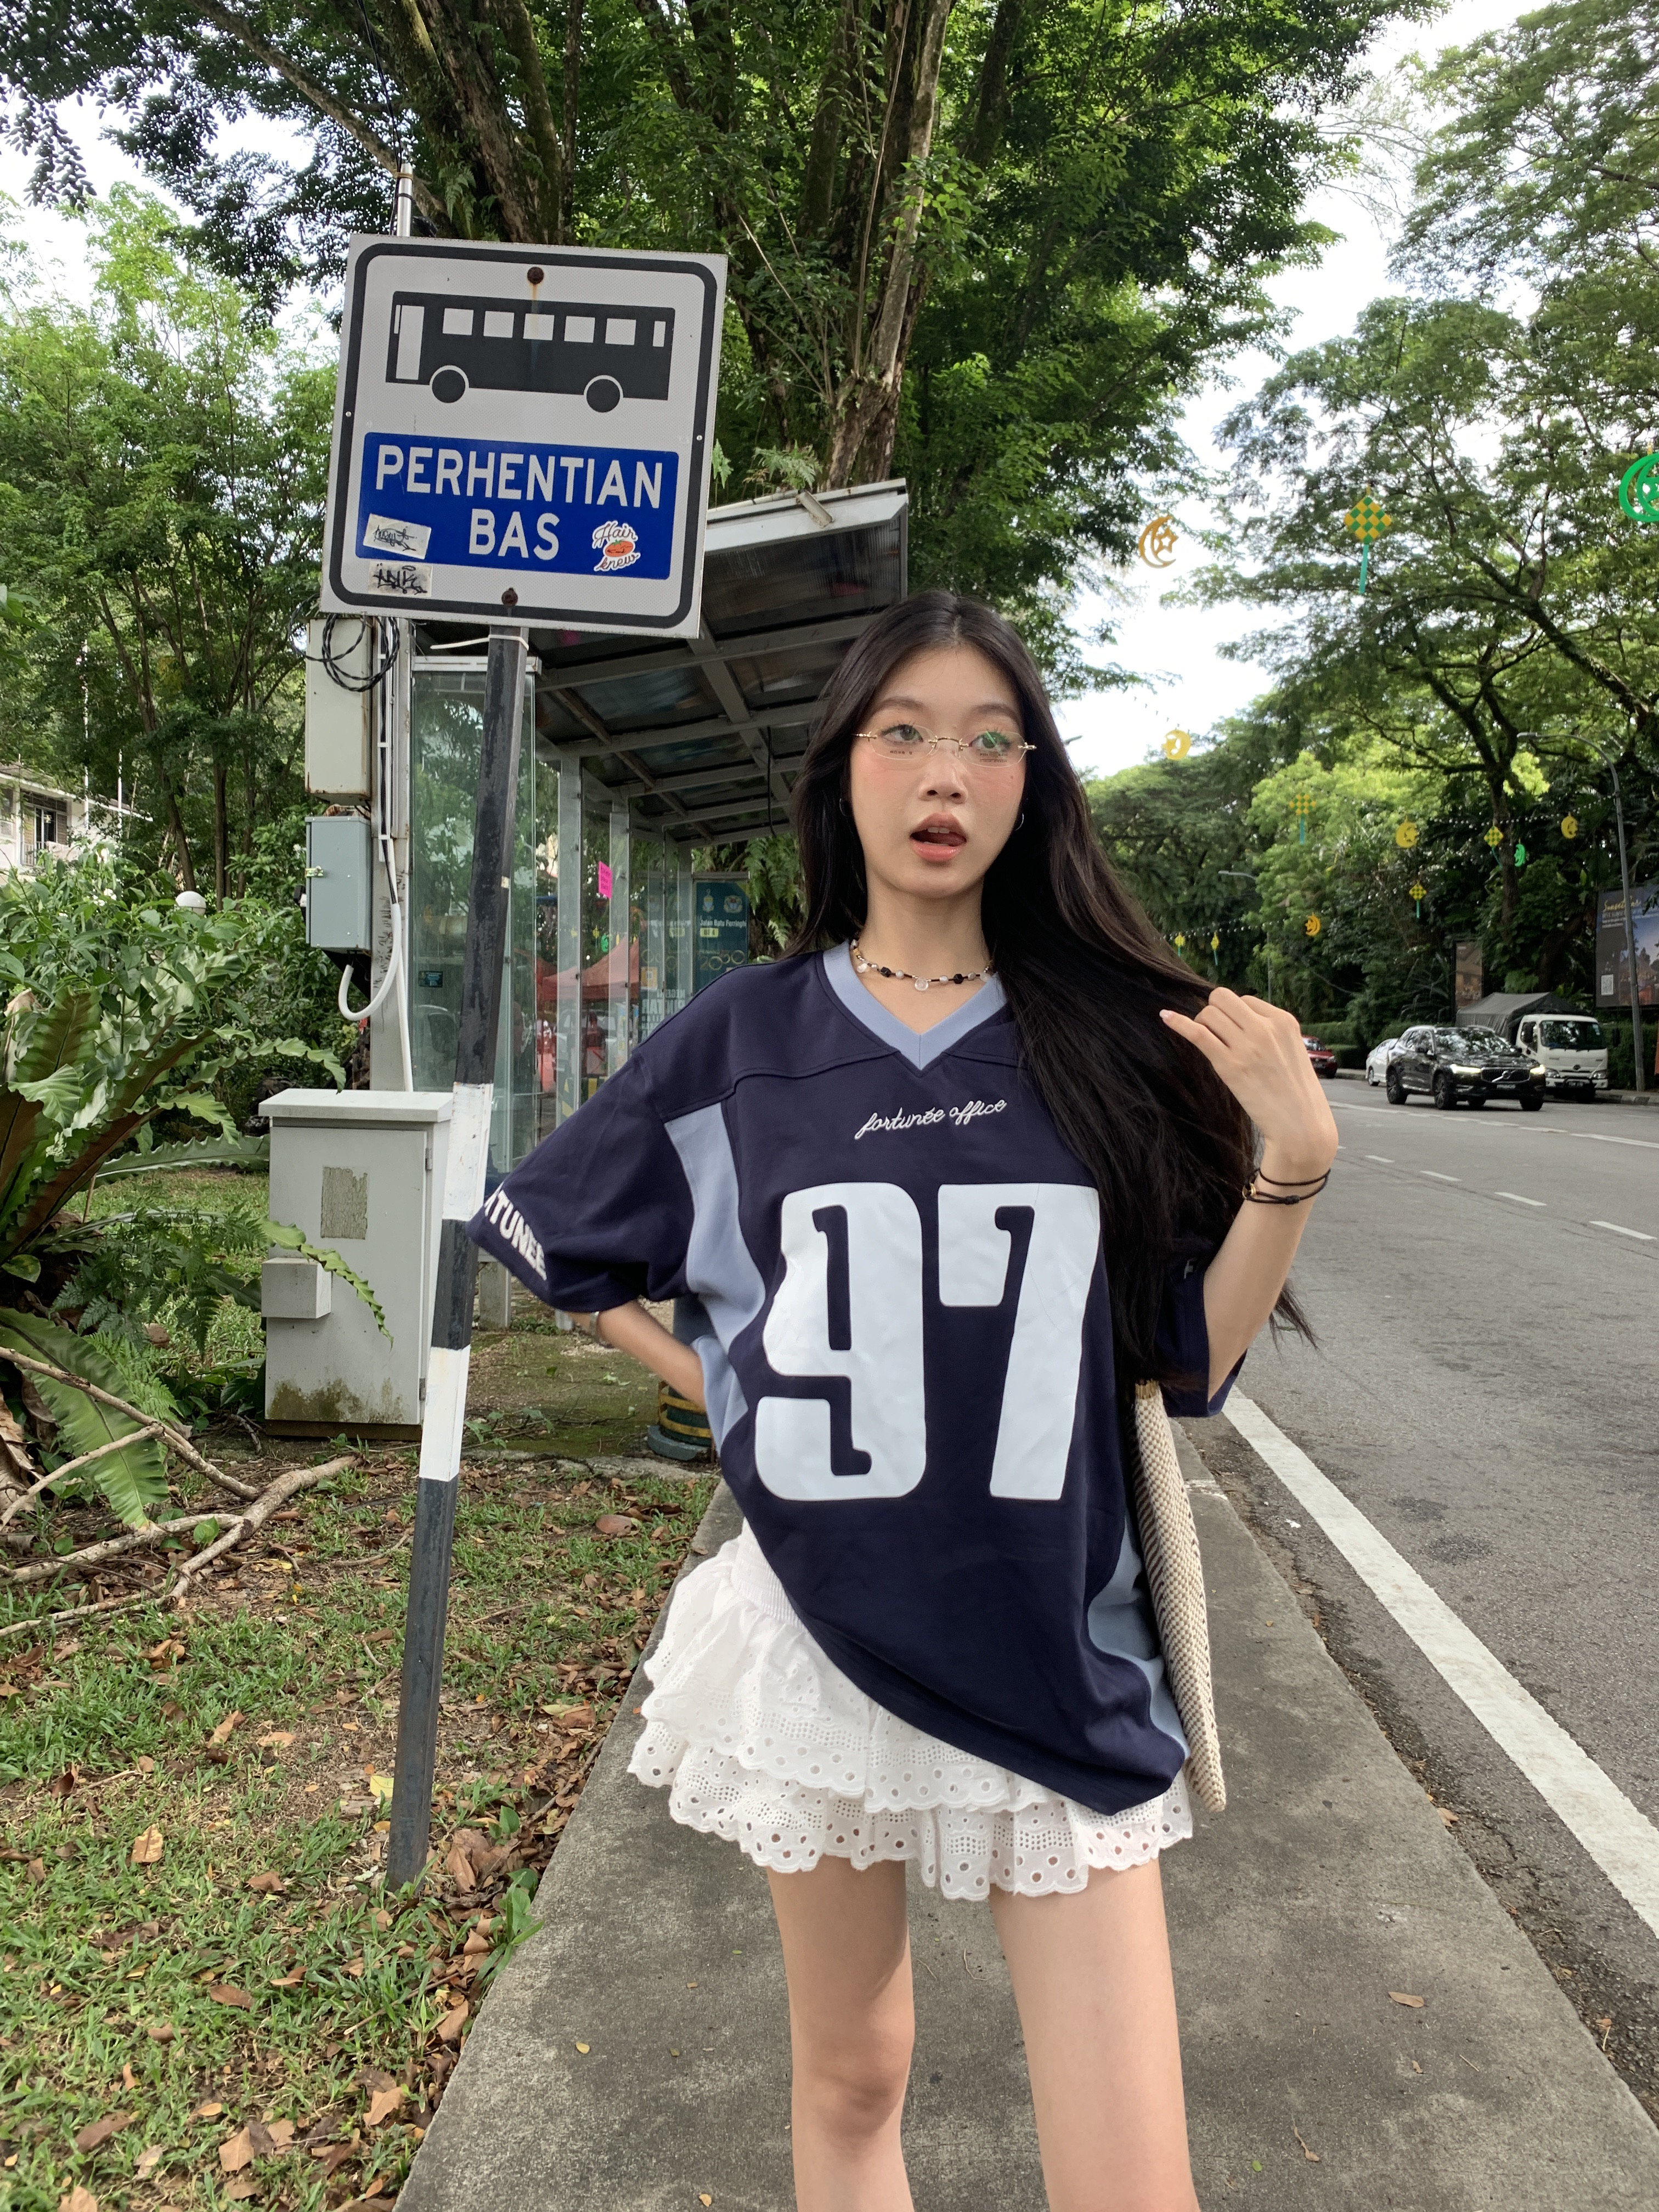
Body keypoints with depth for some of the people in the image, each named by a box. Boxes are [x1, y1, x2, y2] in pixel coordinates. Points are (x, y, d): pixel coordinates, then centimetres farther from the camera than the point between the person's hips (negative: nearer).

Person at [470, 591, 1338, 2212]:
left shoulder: (1114, 1040, -1)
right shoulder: (742, 1038, -2)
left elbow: (1187, 1365, -1)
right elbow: (541, 1236, 12)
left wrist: (1292, 1160, -14)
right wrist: (720, 1383, 3)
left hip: (1062, 1651, 0)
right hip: (823, 1631, 0)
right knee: (849, 2080, 19)